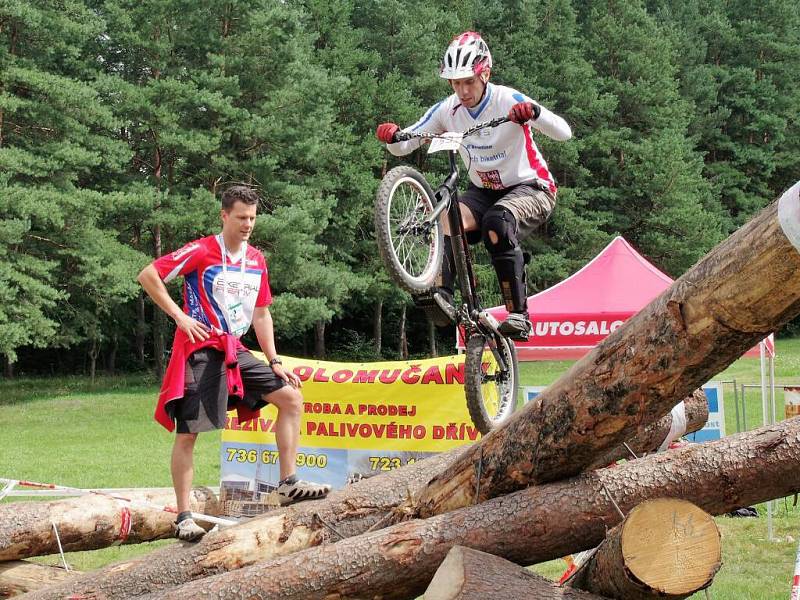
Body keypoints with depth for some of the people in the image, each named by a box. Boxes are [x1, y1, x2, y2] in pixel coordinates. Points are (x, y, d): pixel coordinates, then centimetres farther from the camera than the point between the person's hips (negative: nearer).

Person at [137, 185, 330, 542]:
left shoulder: (256, 260, 10)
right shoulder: (201, 252, -10)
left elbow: (261, 314, 18)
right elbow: (148, 275, -11)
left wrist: (275, 362, 11)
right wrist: (180, 316, -14)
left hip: (234, 351, 7)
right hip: (200, 350, -7)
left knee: (291, 397, -1)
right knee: (187, 434, -5)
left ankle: (288, 483, 2)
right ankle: (183, 518, 0)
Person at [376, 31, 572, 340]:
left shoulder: (508, 101, -19)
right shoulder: (447, 110, -6)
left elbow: (564, 133, -29)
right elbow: (403, 147, -3)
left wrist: (534, 113, -49)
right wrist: (392, 136, -28)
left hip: (530, 188, -4)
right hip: (483, 191, 5)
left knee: (496, 222, -35)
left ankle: (519, 317, -32)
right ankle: (443, 295, -40)